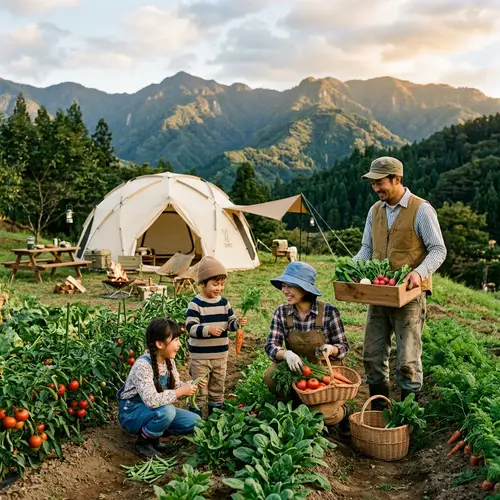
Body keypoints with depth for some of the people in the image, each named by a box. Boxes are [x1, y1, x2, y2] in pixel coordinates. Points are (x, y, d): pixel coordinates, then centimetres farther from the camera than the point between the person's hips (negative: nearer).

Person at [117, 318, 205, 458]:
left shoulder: (169, 361, -4)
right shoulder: (143, 365, -29)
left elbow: (175, 387, 3)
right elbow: (151, 400, -38)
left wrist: (192, 384, -16)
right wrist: (181, 392, -32)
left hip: (157, 410, 8)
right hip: (132, 413, -8)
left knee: (195, 421, -5)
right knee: (167, 411, -36)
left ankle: (153, 435, 10)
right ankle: (143, 441, -8)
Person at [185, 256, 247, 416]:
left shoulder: (224, 303, 3)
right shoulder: (195, 304, -14)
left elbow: (230, 323, 8)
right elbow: (190, 327, -20)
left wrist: (238, 322, -13)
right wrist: (208, 330, -33)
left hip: (221, 354, 5)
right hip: (200, 355, -5)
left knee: (218, 385, 18)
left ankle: (216, 410, 33)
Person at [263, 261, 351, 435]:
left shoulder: (328, 312, -17)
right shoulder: (281, 312, -8)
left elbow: (344, 346, -9)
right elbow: (270, 346, -12)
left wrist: (330, 349, -33)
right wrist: (286, 354, -35)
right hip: (296, 370, 3)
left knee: (324, 414, -25)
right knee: (270, 375, -26)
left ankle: (342, 410, 16)